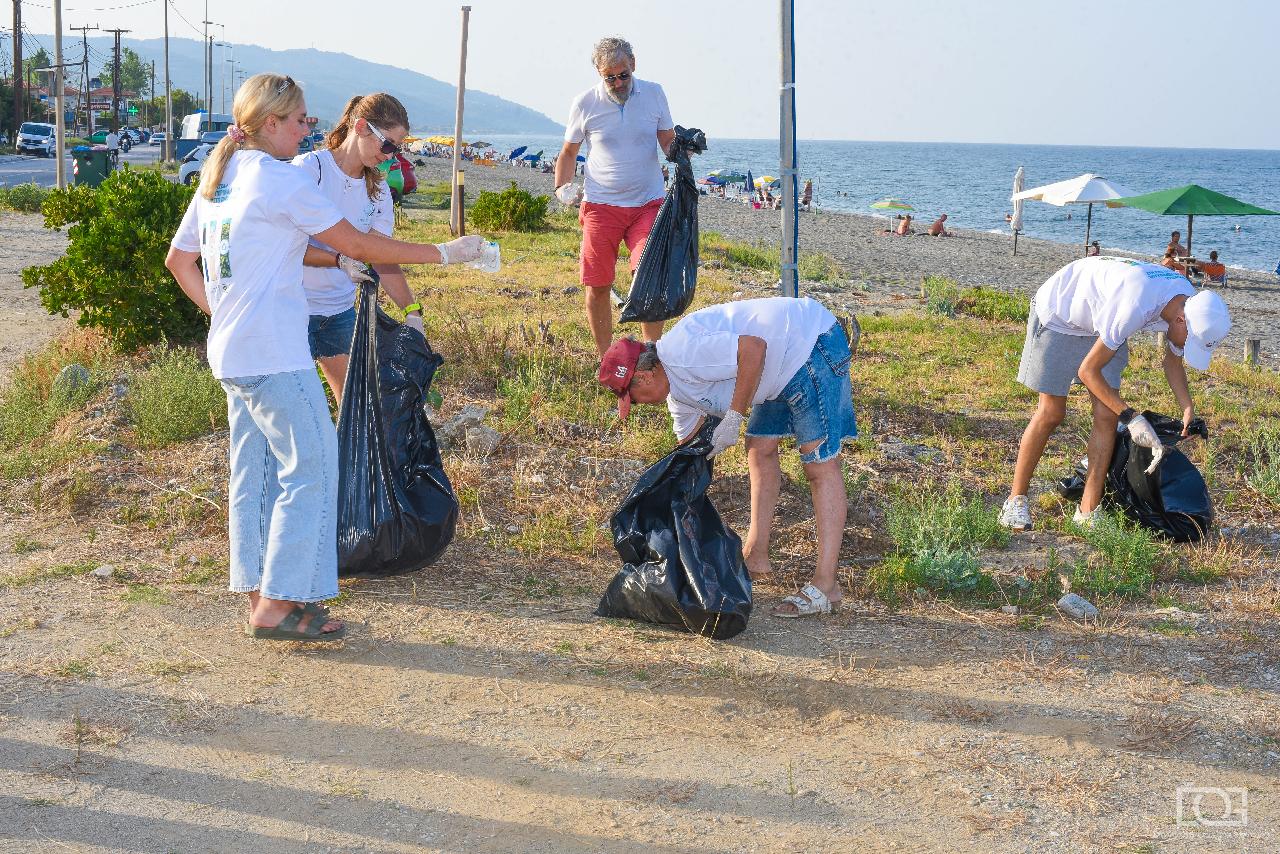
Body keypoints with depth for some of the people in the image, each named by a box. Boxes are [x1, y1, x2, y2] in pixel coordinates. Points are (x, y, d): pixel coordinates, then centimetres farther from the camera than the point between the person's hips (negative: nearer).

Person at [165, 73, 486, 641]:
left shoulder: (217, 178, 14)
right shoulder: (280, 179, -12)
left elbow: (178, 261, 20)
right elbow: (358, 245, -13)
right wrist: (442, 254, -7)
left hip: (231, 353, 9)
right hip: (275, 354, -9)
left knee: (255, 471, 13)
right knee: (310, 467, -4)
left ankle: (259, 592, 18)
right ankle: (278, 604, -2)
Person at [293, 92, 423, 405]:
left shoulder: (377, 189, 7)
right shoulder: (310, 167, -12)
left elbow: (382, 256, 4)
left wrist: (412, 310, -9)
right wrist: (339, 260, -30)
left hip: (342, 310, 7)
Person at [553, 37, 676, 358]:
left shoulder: (654, 94, 2)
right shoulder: (585, 103, 0)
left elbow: (669, 142, 10)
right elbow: (568, 153, 13)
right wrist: (562, 188, -4)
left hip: (648, 205, 0)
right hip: (601, 205, 0)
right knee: (597, 286, 1)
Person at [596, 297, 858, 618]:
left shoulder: (681, 352, -21)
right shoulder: (677, 392, 11)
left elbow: (754, 348, -28)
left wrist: (733, 418, -23)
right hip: (785, 367, 11)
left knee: (820, 464, -11)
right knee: (760, 450, 14)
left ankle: (825, 586, -12)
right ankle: (755, 557, 21)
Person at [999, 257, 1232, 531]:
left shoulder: (1190, 304, -17)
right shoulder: (1135, 307, -41)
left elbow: (1173, 360, 5)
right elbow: (1088, 370, -29)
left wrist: (1188, 409, -9)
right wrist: (1130, 417, -27)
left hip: (1098, 323, 7)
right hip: (1057, 313, -7)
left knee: (1106, 417, -6)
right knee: (1051, 413, -8)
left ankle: (1088, 512, -1)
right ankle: (1016, 500, 5)